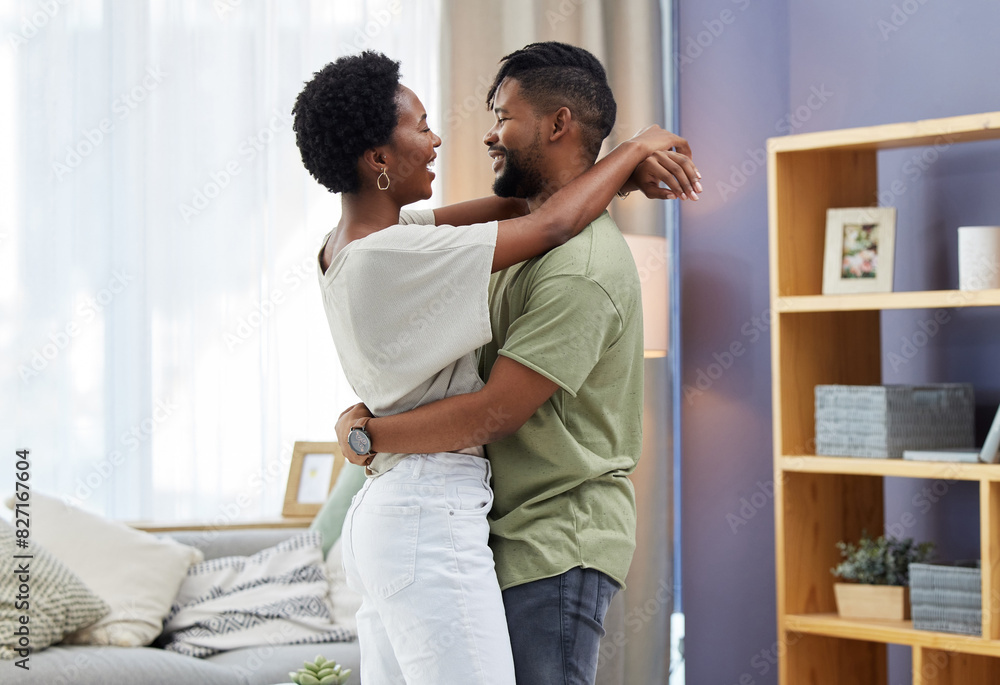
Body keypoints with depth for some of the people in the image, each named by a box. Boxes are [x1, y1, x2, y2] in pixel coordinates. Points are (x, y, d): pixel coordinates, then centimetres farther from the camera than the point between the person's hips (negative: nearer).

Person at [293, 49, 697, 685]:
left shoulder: (348, 243, 11)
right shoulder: (393, 254, -18)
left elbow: (510, 204, 16)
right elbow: (552, 225, -12)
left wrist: (630, 174, 9)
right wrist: (633, 149, 4)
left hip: (384, 514, 10)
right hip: (432, 519, -10)